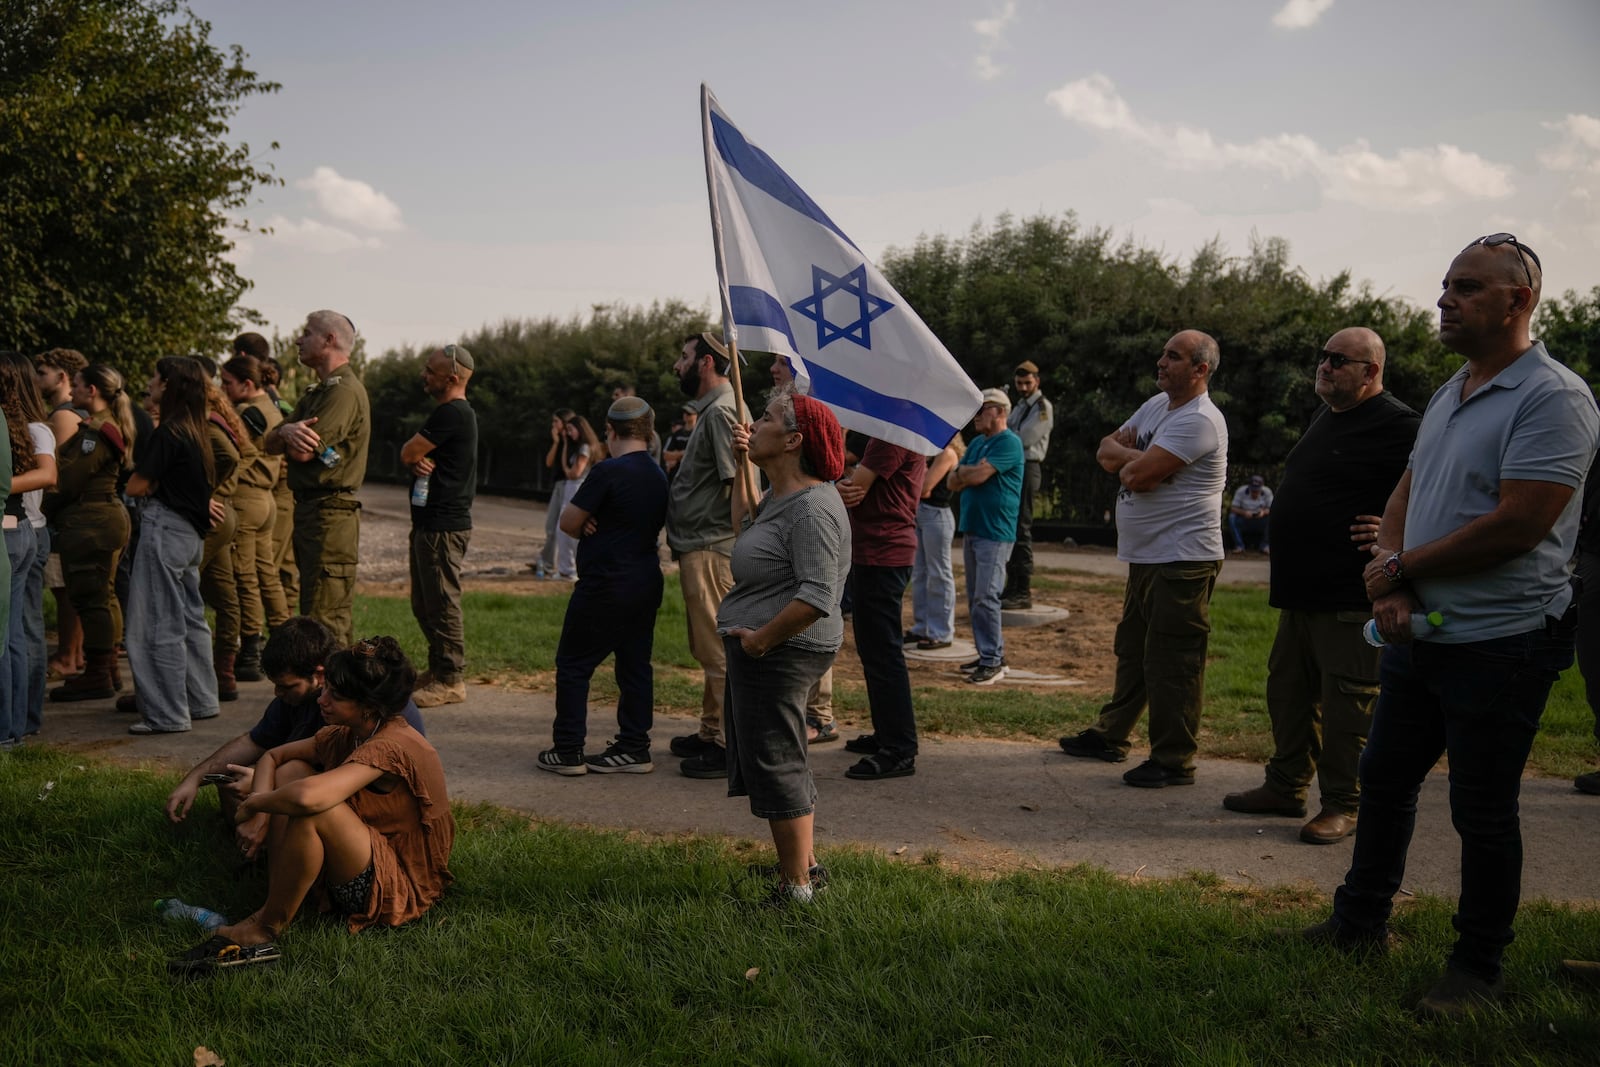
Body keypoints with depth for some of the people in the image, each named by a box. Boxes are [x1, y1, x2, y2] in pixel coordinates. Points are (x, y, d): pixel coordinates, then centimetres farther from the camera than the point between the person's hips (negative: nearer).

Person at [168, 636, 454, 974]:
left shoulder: (392, 747, -26)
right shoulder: (345, 735, 3)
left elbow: (307, 797, -40)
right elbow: (272, 756, 15)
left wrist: (254, 804, -18)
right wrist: (260, 817, -4)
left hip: (402, 892, -10)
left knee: (313, 810, -32)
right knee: (291, 770, 7)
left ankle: (265, 930, -12)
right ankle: (274, 906, -5)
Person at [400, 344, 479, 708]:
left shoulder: (452, 413, -16)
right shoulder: (453, 412, 19)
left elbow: (407, 452, -15)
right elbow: (409, 456, 17)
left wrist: (415, 456, 7)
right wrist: (419, 461, -6)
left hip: (443, 526, -11)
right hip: (430, 522, 11)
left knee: (442, 604, -6)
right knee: (424, 605, 16)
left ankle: (451, 680, 0)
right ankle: (438, 668, 26)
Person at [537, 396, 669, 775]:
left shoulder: (609, 472, -17)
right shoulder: (659, 477, 9)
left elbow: (569, 522, -12)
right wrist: (596, 527, -1)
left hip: (605, 586, -8)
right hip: (646, 584, 8)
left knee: (573, 664, 3)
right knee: (635, 665, 12)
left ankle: (568, 751, 5)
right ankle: (634, 748, 15)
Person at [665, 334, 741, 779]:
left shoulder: (721, 412, -15)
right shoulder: (710, 411, 18)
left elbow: (739, 480, -23)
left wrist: (741, 550, -25)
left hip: (710, 552, -11)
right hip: (699, 550, 11)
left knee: (720, 653, -5)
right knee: (710, 651, 18)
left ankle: (731, 746, 2)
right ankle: (711, 733, 29)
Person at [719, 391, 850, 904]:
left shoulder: (812, 507, -22)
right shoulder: (783, 496, 11)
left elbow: (816, 597, -30)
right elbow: (744, 522, 33)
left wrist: (762, 638, -21)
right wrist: (741, 465, 23)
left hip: (780, 652, -11)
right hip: (761, 650, 11)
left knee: (775, 765, -2)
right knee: (780, 763, 21)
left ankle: (796, 889, 10)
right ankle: (805, 864, 35)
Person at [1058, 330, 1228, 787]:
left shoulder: (1199, 420, -18)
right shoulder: (1157, 405, 13)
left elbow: (1137, 474, -24)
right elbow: (1106, 450, 13)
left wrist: (1125, 459, -2)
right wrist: (1135, 456, -9)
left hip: (1181, 561, -10)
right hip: (1145, 557, 10)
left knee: (1171, 662, -6)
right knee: (1132, 650, 19)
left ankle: (1174, 761, 2)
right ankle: (1111, 735, 32)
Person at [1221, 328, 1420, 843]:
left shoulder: (1399, 426, -13)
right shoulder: (1327, 418, 17)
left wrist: (1394, 530, -23)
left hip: (1351, 598, -10)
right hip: (1300, 589, 10)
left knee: (1346, 704, -1)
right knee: (1288, 693, 17)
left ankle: (1343, 806, 10)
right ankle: (1285, 786, 29)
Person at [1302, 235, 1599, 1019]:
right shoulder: (1448, 396, 12)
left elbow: (1519, 523, -24)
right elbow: (1403, 500, 12)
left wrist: (1402, 568, -13)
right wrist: (1390, 585, -7)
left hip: (1501, 647, -8)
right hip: (1419, 633, 8)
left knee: (1483, 810, 3)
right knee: (1385, 778, 17)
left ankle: (1477, 969, 19)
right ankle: (1360, 924, 33)